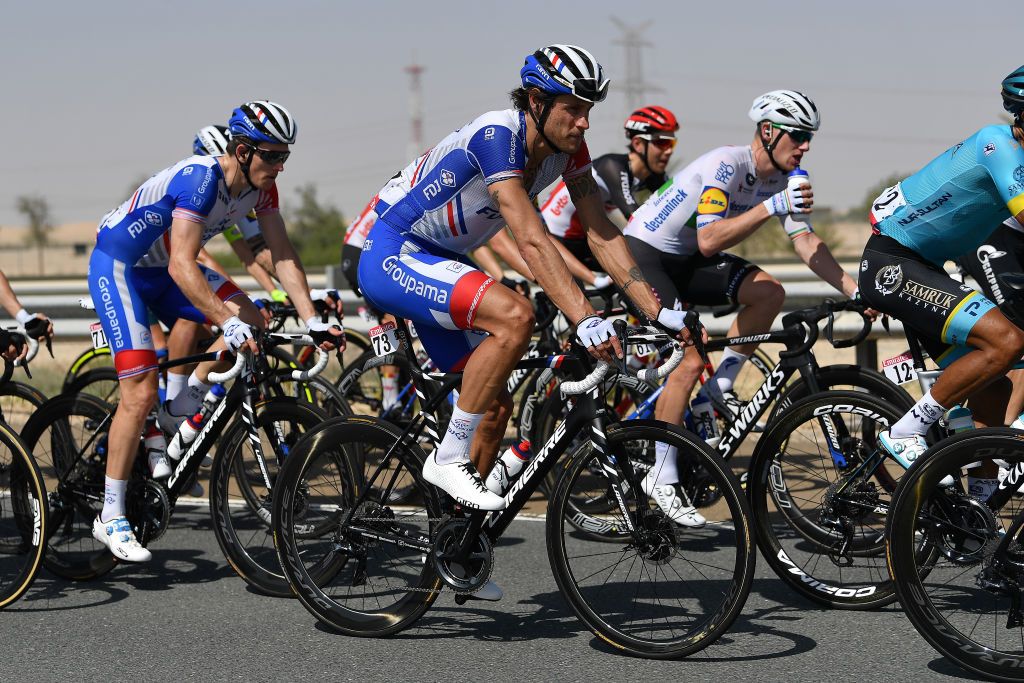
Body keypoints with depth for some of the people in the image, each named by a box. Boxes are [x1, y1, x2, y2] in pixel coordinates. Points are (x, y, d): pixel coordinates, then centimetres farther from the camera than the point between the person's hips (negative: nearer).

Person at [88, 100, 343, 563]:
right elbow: (182, 267, -40)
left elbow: (284, 258, -8)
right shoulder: (199, 178, -33)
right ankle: (110, 519, -7)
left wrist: (313, 322, -18)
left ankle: (178, 415, 1)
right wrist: (228, 325, -48)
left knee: (249, 319, -13)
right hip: (117, 265, -7)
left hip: (163, 270, 8)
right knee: (140, 391, -15)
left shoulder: (260, 186, -10)